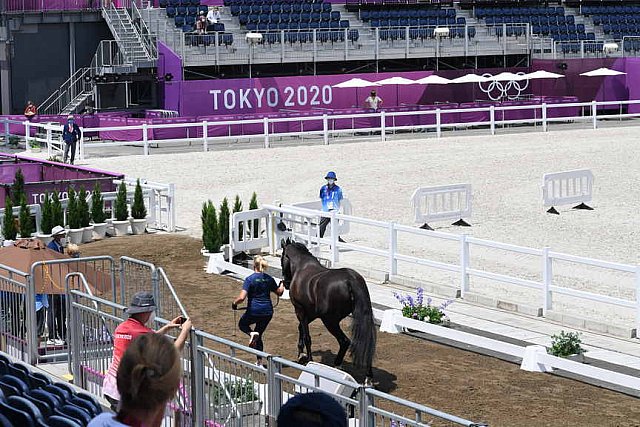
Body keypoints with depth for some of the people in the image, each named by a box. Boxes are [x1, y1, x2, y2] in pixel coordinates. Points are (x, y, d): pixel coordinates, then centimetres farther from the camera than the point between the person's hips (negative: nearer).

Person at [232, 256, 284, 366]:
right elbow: (279, 292, 16)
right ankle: (260, 362, 15)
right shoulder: (269, 279, 2)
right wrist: (282, 285, 37)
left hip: (254, 311, -4)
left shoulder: (250, 279, -12)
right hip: (268, 312, 4)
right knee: (259, 336, 19)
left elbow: (242, 297, -19)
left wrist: (234, 303, 0)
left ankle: (251, 333, -7)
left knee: (242, 324, 26)